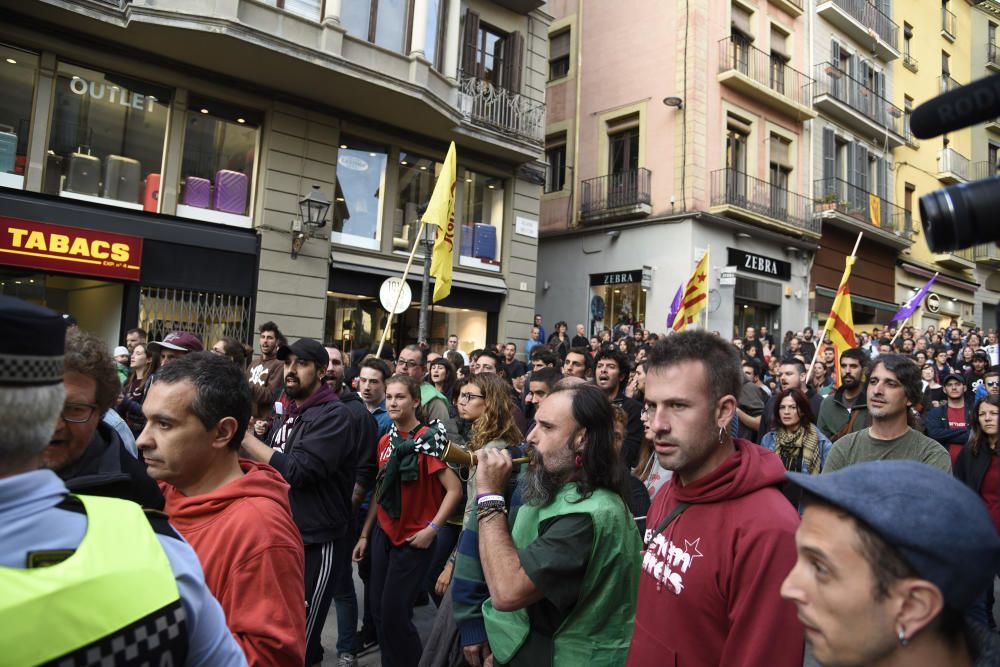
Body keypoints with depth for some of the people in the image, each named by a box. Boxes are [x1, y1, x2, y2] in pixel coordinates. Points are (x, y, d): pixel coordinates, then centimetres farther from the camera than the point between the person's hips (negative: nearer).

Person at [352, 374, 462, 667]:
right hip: (384, 533, 6)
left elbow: (454, 489, -19)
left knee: (395, 613, 0)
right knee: (378, 608, 11)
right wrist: (365, 534, 13)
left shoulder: (428, 439, -16)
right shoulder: (386, 441, 5)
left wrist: (432, 529, -19)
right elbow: (381, 491, 13)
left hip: (413, 539, -6)